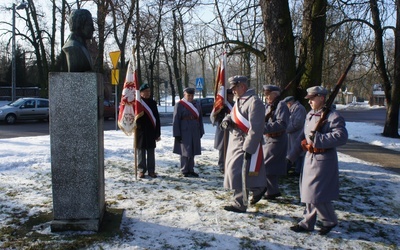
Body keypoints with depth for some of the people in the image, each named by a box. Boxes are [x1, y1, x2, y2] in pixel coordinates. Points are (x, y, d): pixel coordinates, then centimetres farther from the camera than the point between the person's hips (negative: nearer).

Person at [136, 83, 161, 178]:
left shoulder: (153, 103, 7)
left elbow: (157, 118, 7)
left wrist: (158, 133, 5)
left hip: (151, 132, 2)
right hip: (140, 132, -2)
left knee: (151, 152, 7)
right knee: (141, 151, 6)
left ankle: (151, 170, 15)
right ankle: (142, 170, 15)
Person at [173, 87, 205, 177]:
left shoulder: (197, 105, 12)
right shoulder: (179, 105, -5)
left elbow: (200, 119, 16)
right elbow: (176, 121, -8)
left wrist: (201, 132, 12)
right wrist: (177, 135, -12)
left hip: (195, 133, 6)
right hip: (184, 133, -5)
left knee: (192, 152, 10)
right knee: (185, 152, 0)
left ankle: (190, 170, 18)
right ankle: (184, 171, 10)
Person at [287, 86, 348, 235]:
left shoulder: (333, 116, -14)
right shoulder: (310, 115, 11)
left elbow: (341, 137, -26)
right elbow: (303, 137, 17)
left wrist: (317, 138, -26)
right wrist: (291, 156, 15)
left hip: (323, 160, -8)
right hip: (310, 158, 8)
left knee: (316, 194, -5)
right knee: (308, 192, 13)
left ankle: (330, 221, 17)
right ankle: (307, 223, 24)